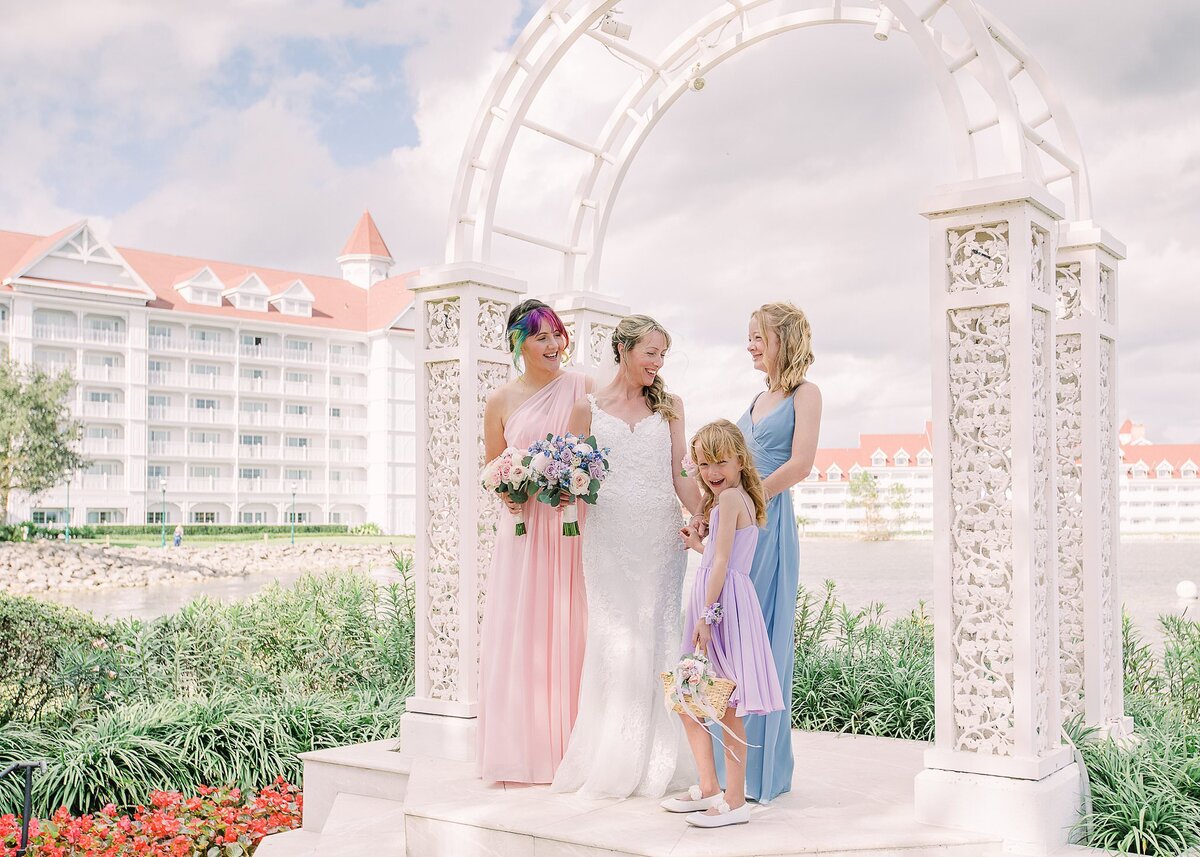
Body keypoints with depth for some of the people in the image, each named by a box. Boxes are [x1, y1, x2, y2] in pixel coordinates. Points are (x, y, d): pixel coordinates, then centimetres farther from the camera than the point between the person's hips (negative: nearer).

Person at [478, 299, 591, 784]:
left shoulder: (583, 388, 4)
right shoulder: (501, 403, 7)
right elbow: (492, 467, 14)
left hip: (574, 527, -1)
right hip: (524, 528, 1)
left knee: (569, 630, -1)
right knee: (517, 632, 0)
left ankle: (572, 749, 9)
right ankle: (521, 750, 10)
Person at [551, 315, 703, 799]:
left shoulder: (669, 406, 10)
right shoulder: (588, 410, 6)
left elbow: (680, 476, 6)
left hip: (661, 536, 1)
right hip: (607, 537, -1)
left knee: (655, 639, 2)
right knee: (613, 640, -2)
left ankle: (652, 762, 11)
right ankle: (609, 763, 8)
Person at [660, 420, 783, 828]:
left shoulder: (730, 497, -11)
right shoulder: (739, 499, 19)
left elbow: (722, 562, -18)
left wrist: (707, 614, -21)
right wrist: (698, 545, 32)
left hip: (724, 603, -10)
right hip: (717, 605, 10)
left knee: (727, 708, -5)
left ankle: (735, 802, 3)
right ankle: (708, 789, 23)